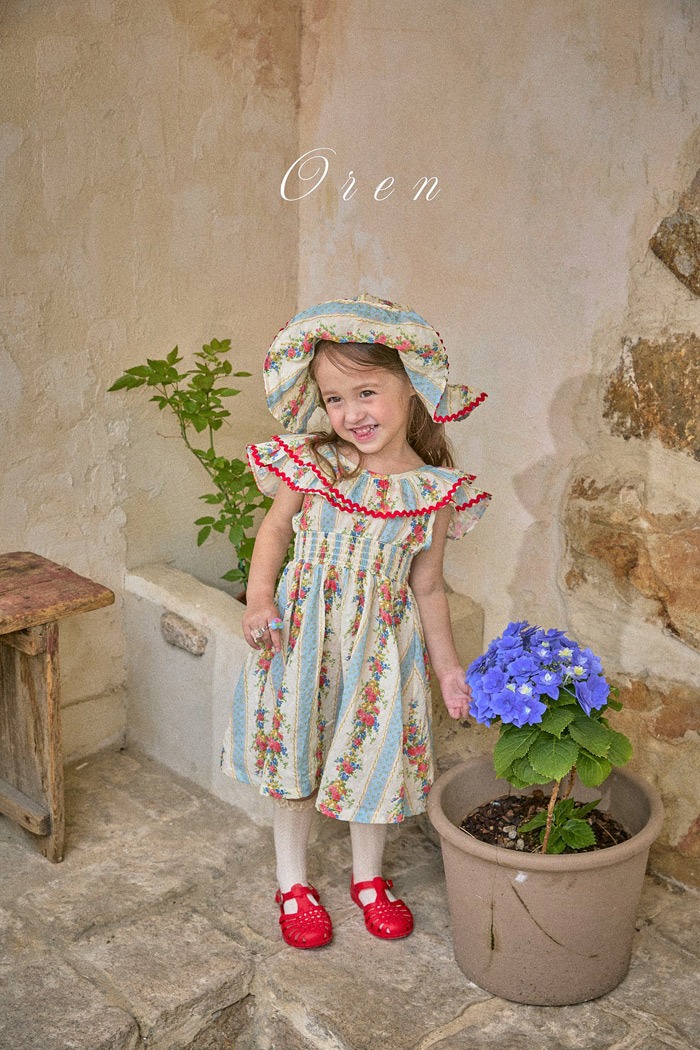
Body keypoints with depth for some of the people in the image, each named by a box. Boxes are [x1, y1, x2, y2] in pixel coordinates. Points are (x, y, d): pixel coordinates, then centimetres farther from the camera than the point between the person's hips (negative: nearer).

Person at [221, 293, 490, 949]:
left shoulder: (432, 491, -10)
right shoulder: (313, 464, -12)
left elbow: (427, 587, 0)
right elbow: (275, 529, 3)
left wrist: (448, 667, 4)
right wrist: (259, 598, -11)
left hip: (381, 643, 0)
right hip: (303, 633, 0)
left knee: (373, 759, 13)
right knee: (293, 755, 12)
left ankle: (368, 877, 39)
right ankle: (292, 884, 34)